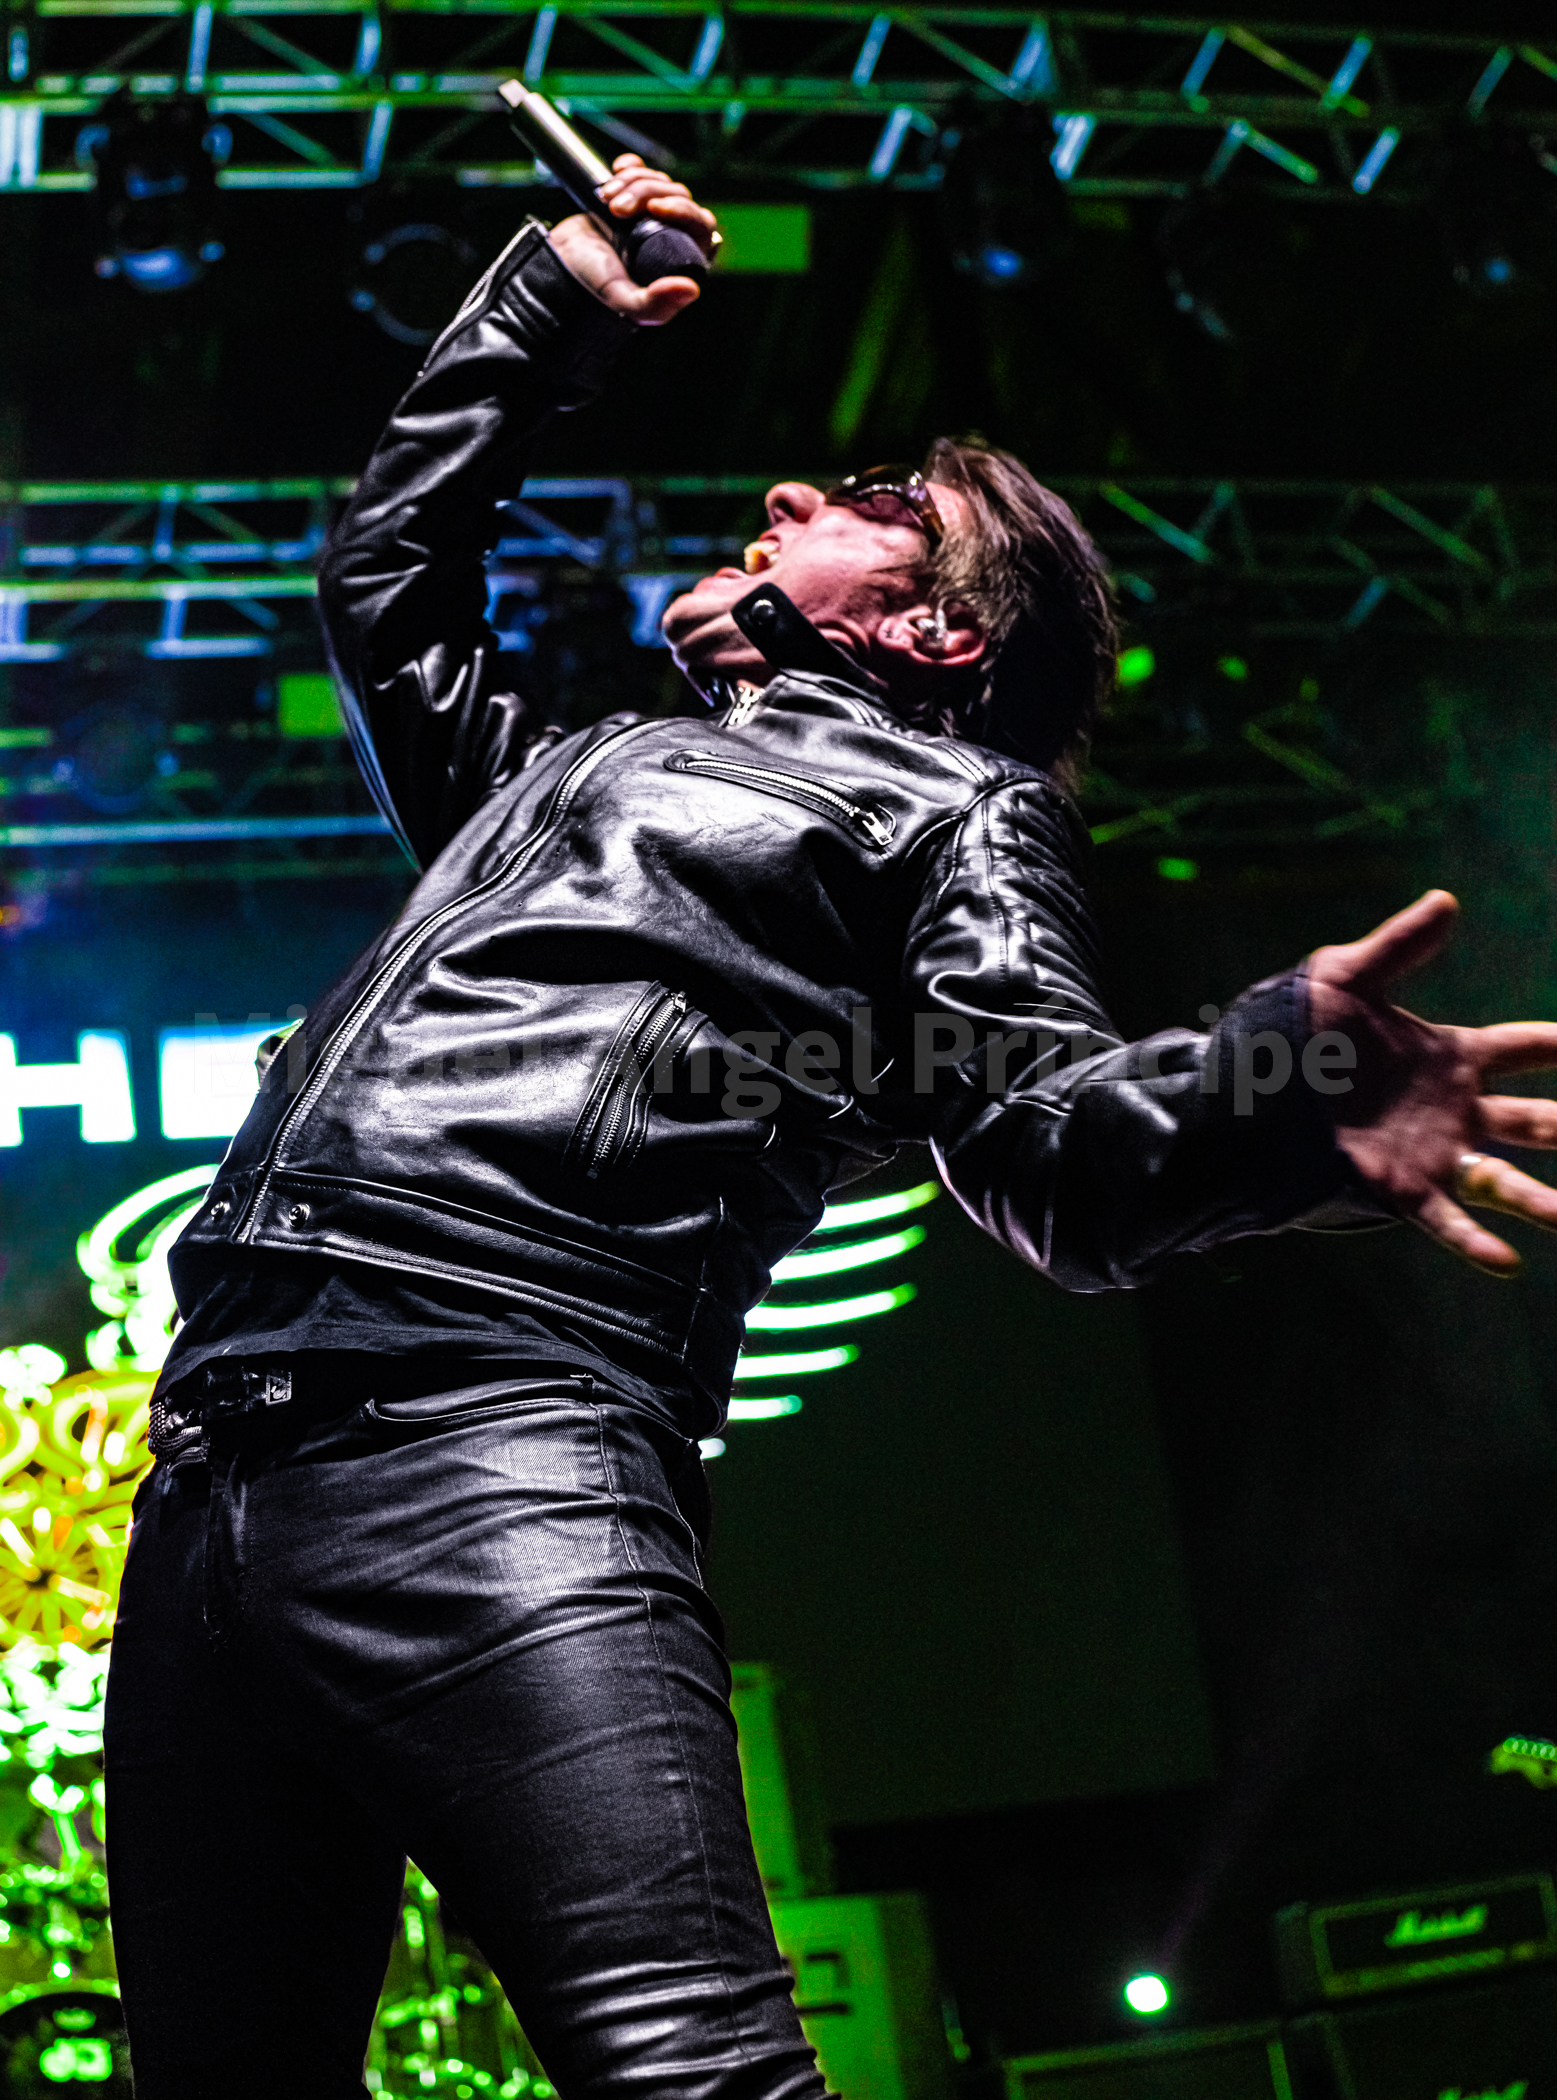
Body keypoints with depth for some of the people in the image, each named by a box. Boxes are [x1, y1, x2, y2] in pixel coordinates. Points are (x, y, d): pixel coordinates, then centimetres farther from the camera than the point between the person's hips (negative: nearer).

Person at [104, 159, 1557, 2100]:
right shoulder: (568, 774, 34)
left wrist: (1266, 1100, -24)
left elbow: (1041, 1141, -1)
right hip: (210, 1485, 7)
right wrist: (544, 309, 48)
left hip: (495, 1458, -7)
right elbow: (385, 573, 51)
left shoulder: (955, 806, 16)